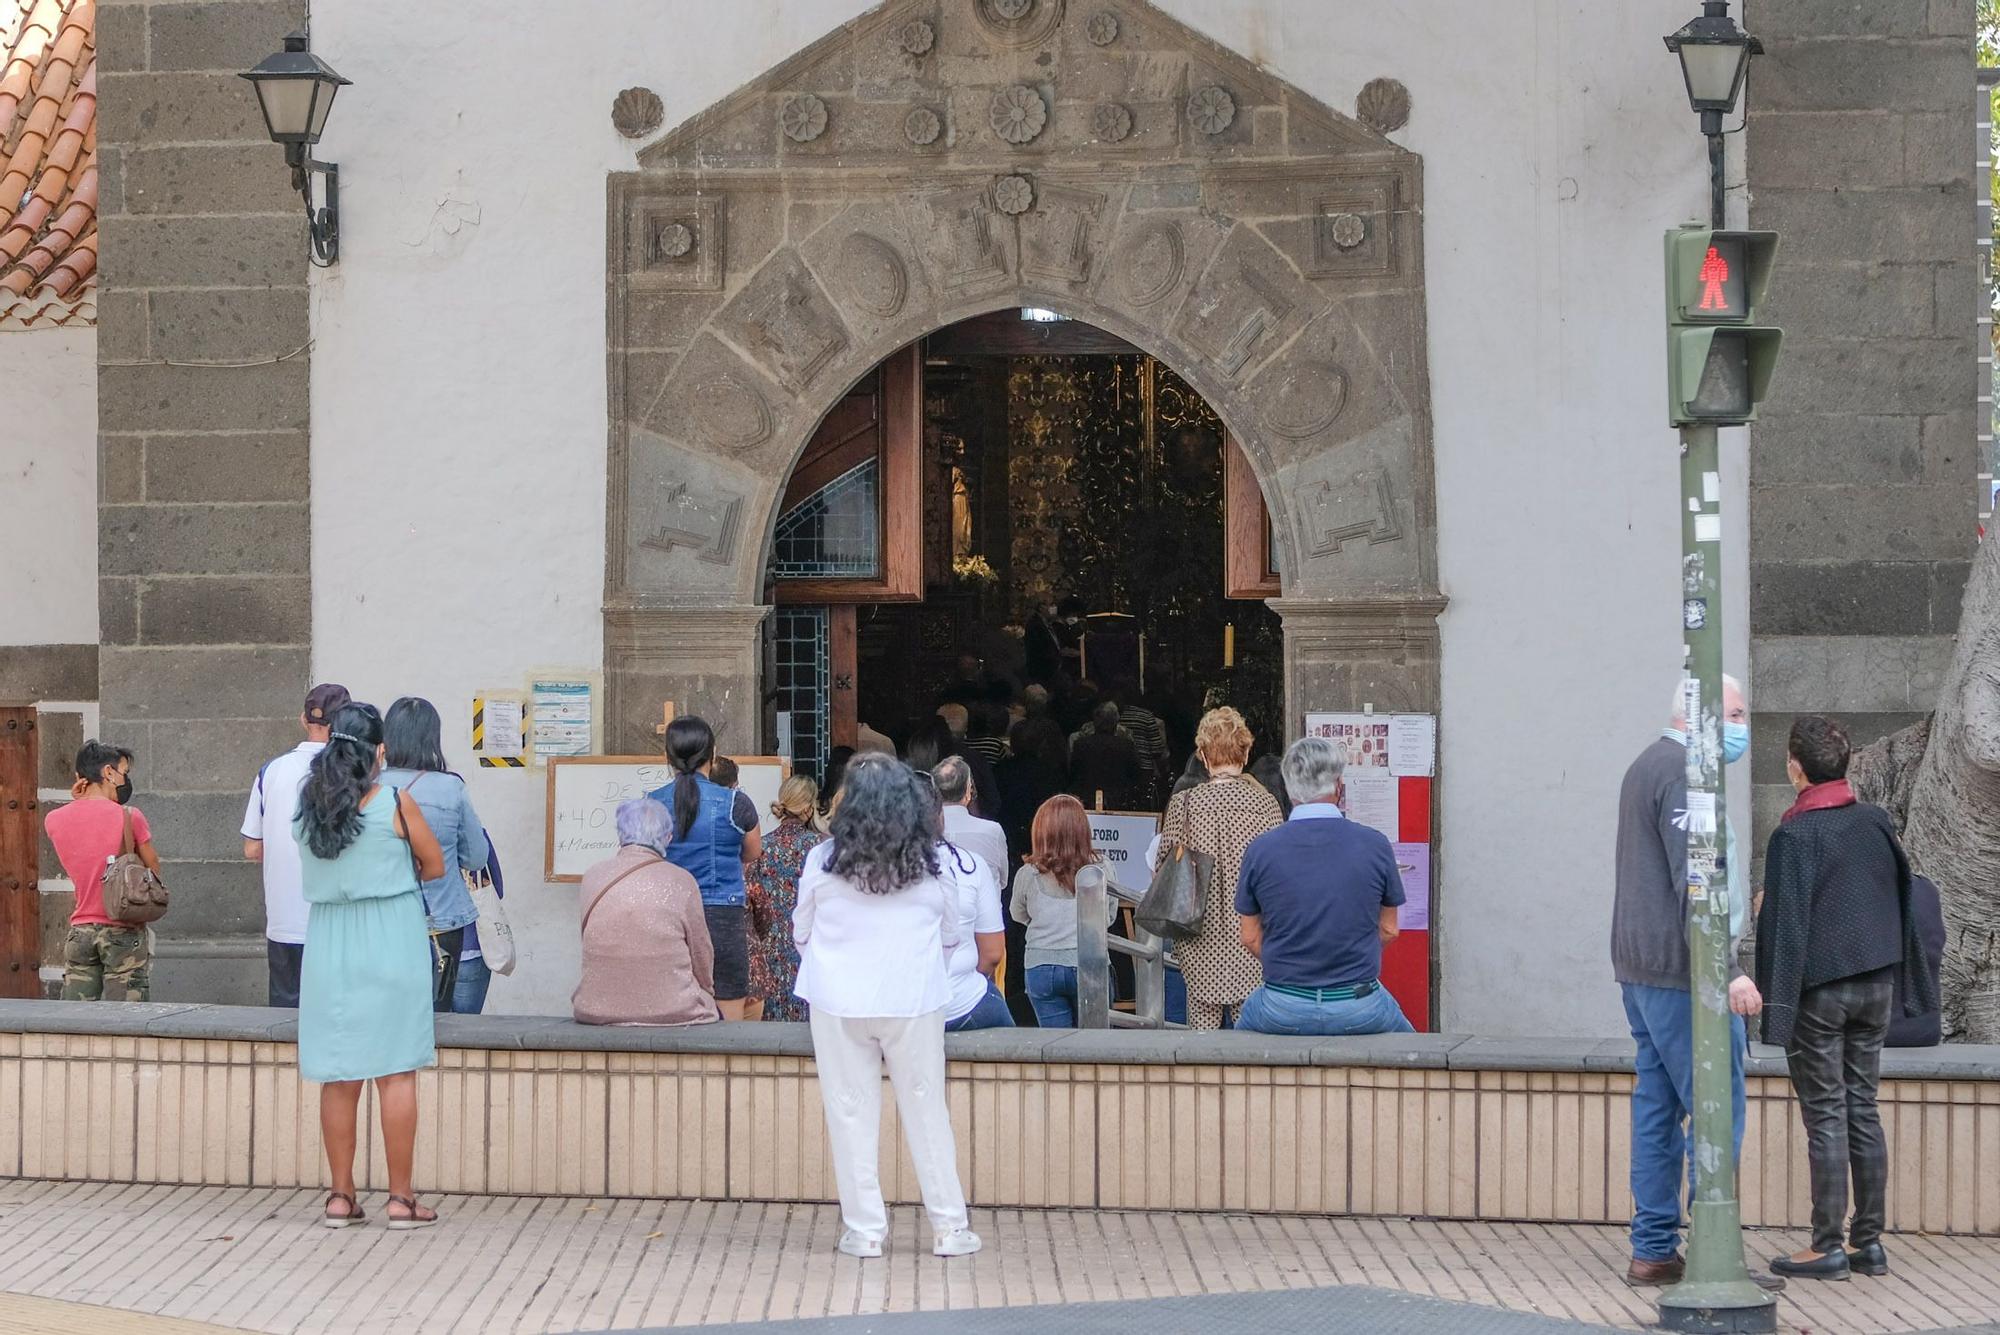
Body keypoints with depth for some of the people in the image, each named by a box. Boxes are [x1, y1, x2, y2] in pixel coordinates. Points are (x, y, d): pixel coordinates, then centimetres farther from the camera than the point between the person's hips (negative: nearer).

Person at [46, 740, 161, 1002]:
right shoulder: (129, 816, -11)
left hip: (79, 933, 4)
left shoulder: (53, 820, 1)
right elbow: (154, 870, -2)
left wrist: (80, 800, 7)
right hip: (123, 932, -4)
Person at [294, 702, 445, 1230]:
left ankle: (340, 1195, 12)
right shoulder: (394, 803, -9)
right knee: (396, 1073, 1)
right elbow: (435, 866, 1)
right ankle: (401, 1197, 3)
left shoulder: (307, 805, 2)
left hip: (328, 944, 4)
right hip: (389, 943, -4)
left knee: (339, 1077, 9)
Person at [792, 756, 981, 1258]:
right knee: (927, 1110, 9)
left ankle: (864, 1230, 9)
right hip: (914, 1004, 1)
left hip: (839, 1004, 0)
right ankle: (949, 1227, 12)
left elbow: (801, 933, 5)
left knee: (851, 1112, 8)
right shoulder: (932, 865, -4)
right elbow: (951, 937, 8)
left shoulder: (823, 861, -7)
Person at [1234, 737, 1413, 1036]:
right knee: (1402, 1034, 31)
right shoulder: (1375, 845, -7)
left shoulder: (1259, 850, -6)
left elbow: (1250, 938, 2)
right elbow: (1388, 930, 4)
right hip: (1359, 1009, 0)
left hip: (1283, 1011, 0)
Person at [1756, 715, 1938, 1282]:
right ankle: (1869, 1240, 14)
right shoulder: (1876, 821, 5)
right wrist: (1906, 982, 23)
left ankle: (1828, 1246, 1)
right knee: (1863, 1110, 11)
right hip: (1875, 986, 6)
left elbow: (1786, 925, -16)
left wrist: (1776, 1004, -13)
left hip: (1819, 990, -6)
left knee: (1825, 1115, -2)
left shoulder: (1794, 835, -14)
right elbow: (1903, 900, 13)